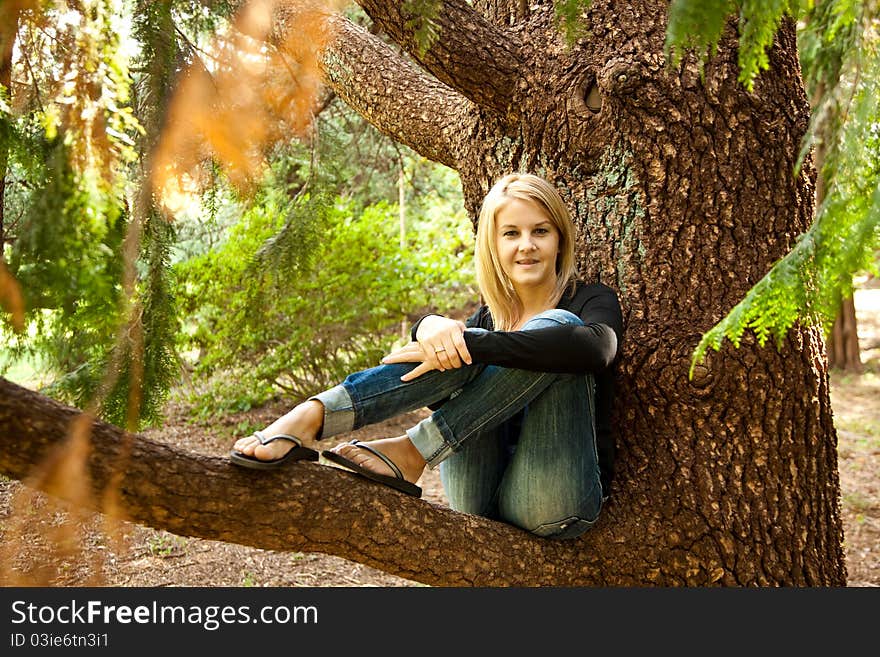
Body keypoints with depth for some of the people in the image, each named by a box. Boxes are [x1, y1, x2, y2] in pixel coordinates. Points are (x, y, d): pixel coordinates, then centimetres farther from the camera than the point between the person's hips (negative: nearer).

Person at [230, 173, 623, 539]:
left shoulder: (592, 301, 3)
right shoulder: (487, 318, 17)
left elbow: (595, 347, -25)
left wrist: (467, 344, -28)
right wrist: (430, 326, -28)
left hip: (554, 504, -3)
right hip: (482, 503, 3)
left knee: (556, 325, -22)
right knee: (465, 347, -18)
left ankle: (414, 451, -29)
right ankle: (314, 415, -32)